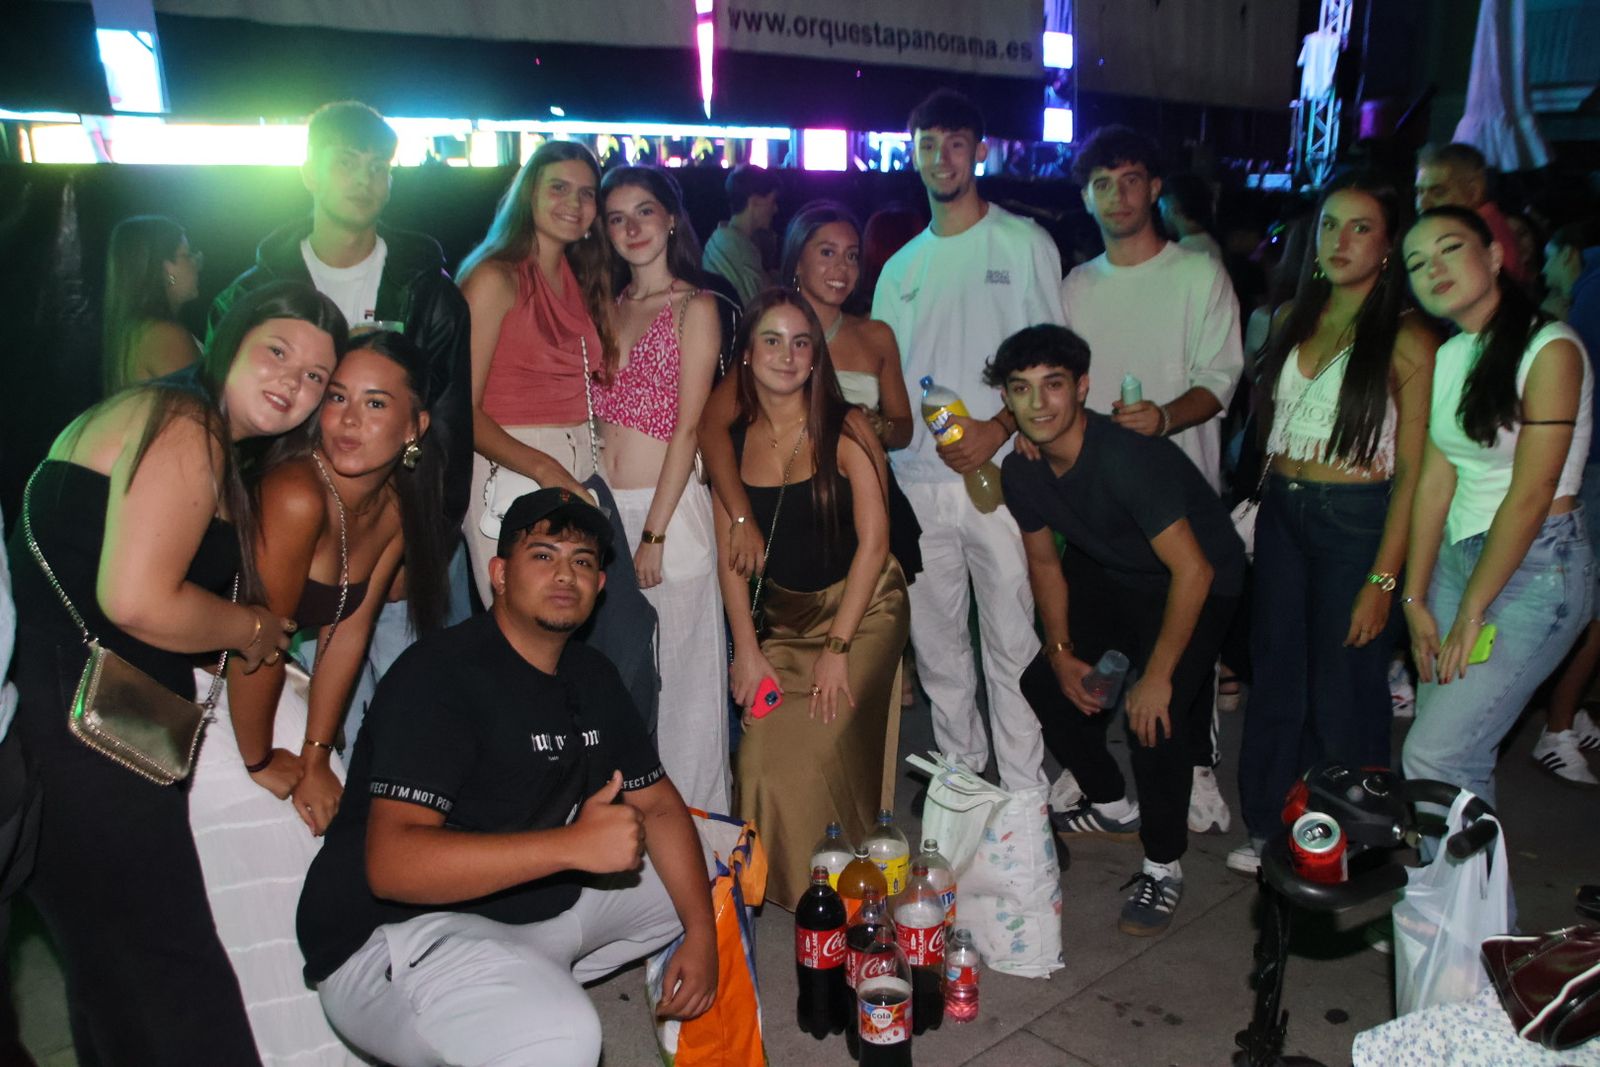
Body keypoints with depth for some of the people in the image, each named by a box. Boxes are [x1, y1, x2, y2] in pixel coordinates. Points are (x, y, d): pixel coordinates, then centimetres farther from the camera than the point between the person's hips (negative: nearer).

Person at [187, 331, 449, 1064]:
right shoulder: (298, 493, -30)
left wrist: (315, 755, -1)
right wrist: (263, 763, -10)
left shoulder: (397, 504, -6)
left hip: (269, 691, 7)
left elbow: (349, 630, 0)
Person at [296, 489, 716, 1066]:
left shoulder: (592, 676, 8)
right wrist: (573, 844, -33)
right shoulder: (441, 673, -18)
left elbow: (660, 805, 11)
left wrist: (701, 934, -1)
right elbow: (391, 863, -28)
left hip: (540, 904, 9)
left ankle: (540, 983, 11)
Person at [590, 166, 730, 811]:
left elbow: (688, 428, -8)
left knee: (676, 674, 1)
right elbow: (599, 416, 13)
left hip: (668, 506, -5)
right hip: (601, 506, 5)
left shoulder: (694, 308, -2)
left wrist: (654, 533, -13)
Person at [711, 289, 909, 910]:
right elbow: (730, 551, 3)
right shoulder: (732, 440, 1)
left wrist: (837, 647, -14)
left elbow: (873, 541, -12)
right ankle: (778, 890, 18)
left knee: (819, 754, -16)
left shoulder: (846, 429, -10)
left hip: (862, 610, -3)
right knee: (762, 760, -7)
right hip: (782, 619, 4)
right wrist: (747, 649, -3)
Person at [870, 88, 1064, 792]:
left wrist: (999, 428, -15)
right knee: (935, 640, 10)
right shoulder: (902, 267, 17)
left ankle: (1024, 793, 9)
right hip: (917, 478, 4)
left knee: (1013, 639, -2)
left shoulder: (1024, 244, 5)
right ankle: (959, 767, 25)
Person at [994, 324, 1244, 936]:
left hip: (1199, 583, -7)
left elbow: (1192, 570, -32)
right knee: (1044, 684, 4)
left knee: (1154, 717, -23)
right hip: (1105, 574, 8)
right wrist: (1061, 652, -1)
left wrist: (1157, 676, -28)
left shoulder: (1126, 457, -34)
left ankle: (1163, 867, 2)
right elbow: (1044, 564, 5)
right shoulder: (1020, 471, -11)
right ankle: (1112, 807, 28)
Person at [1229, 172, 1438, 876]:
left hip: (1356, 521, -6)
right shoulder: (1294, 319, 9)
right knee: (1277, 676, 13)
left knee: (1343, 691, 4)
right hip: (1281, 513, 6)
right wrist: (1263, 496, 9)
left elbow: (1412, 470, -12)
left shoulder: (1408, 341, -10)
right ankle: (1271, 829, 29)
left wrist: (1383, 579, -16)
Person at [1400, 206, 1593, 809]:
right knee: (1462, 758, 7)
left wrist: (1471, 612, -11)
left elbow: (1531, 495, -15)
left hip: (1536, 568, -6)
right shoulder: (1447, 358, 9)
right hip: (1456, 556, 6)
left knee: (1433, 756, -11)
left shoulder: (1550, 350, -12)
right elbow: (1435, 482, 7)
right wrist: (1415, 599, 4)